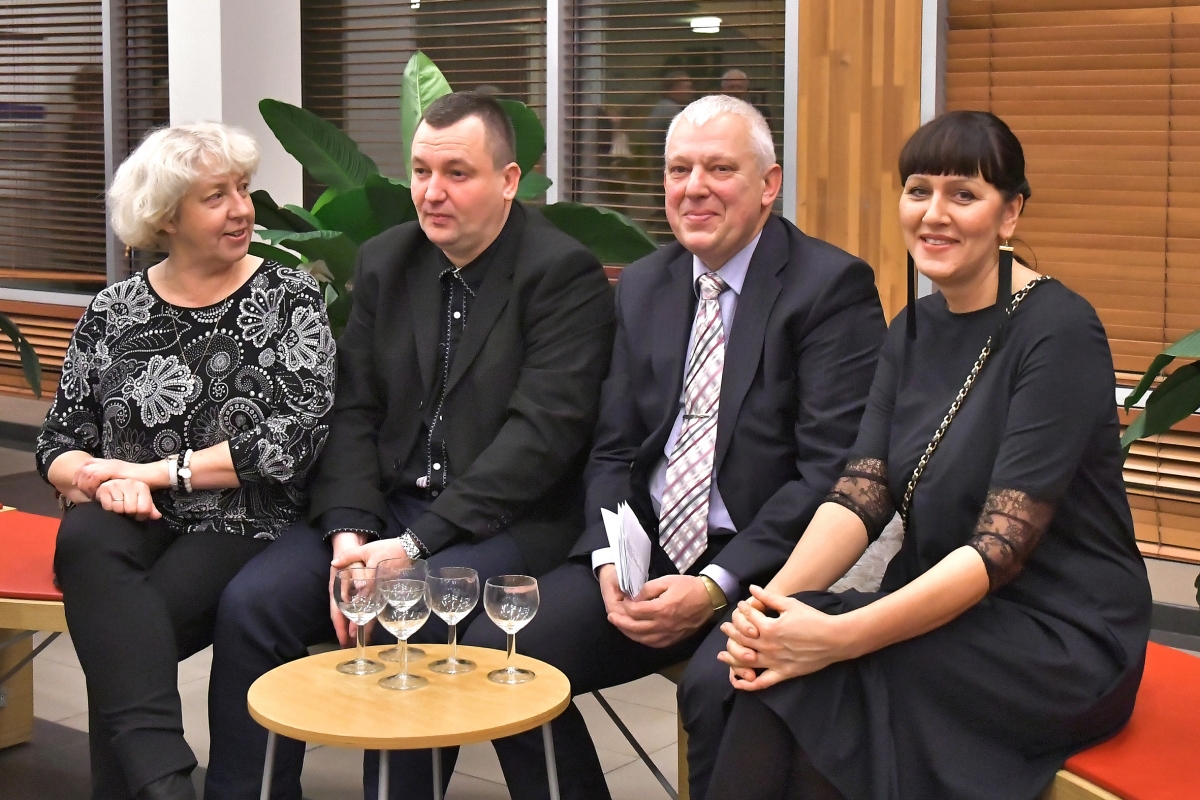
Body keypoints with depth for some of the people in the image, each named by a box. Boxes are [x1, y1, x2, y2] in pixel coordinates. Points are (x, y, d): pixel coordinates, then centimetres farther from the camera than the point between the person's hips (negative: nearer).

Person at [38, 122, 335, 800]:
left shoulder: (289, 299, 4)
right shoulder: (113, 312, 12)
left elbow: (295, 439, -8)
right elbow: (59, 445, 12)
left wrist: (159, 470, -10)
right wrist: (103, 481, -12)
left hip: (241, 532, -2)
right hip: (133, 527, 3)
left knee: (113, 639, -30)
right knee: (85, 541, -34)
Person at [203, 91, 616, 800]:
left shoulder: (566, 274, -8)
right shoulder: (385, 261, 12)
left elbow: (542, 432, -16)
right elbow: (354, 411, 9)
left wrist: (415, 543, -20)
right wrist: (348, 535, -9)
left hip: (507, 520, -5)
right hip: (387, 503, 6)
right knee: (250, 604, -15)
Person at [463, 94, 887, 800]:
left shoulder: (834, 285, -6)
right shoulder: (644, 286, 14)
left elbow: (832, 471, -13)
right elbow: (613, 449, 13)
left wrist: (717, 585, -19)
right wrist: (611, 562, -6)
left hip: (767, 565, -6)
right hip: (648, 555, 6)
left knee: (717, 689, -34)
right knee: (494, 651, -12)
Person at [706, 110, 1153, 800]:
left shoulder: (1059, 330, -14)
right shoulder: (915, 330, 9)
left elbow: (1001, 547, -21)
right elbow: (861, 495, -1)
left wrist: (840, 636, -29)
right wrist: (775, 601, -20)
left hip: (1062, 641, -6)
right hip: (943, 611, 6)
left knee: (812, 684, -28)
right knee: (772, 662, -24)